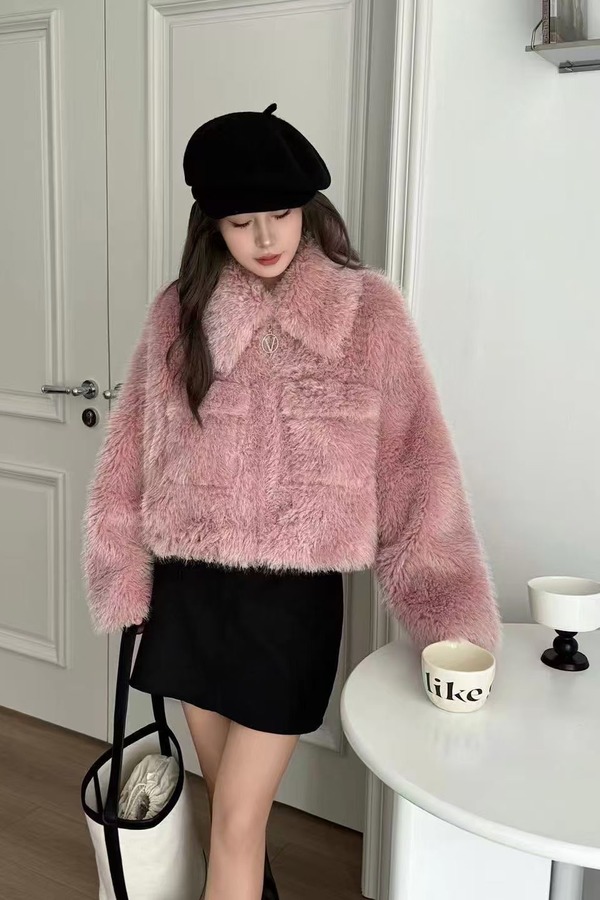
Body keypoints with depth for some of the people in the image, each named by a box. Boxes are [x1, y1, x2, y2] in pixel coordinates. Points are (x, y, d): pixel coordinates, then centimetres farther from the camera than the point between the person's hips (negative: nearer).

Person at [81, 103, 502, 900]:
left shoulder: (369, 311, -8)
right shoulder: (178, 311, 0)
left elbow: (414, 461, -9)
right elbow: (136, 453, 4)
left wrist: (447, 606, -12)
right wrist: (129, 574, 3)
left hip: (292, 594, -3)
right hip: (190, 588, 4)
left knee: (236, 819, 3)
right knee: (228, 797, 20)